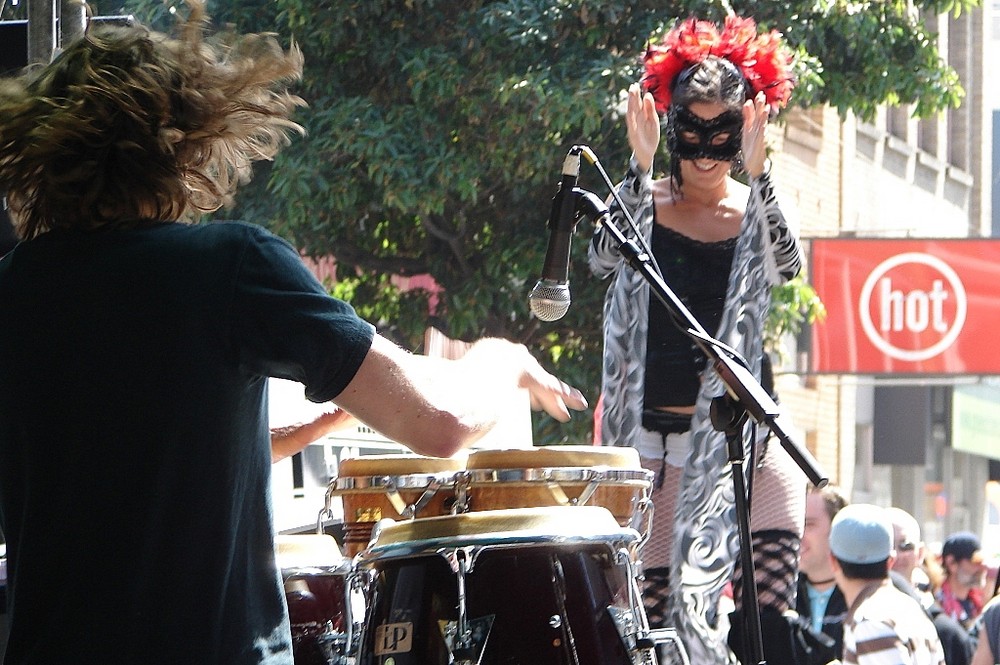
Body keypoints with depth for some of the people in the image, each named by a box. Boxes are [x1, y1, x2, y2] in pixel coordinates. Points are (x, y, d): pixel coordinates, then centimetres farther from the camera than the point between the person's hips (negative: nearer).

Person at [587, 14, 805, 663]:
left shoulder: (754, 210, 6)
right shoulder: (643, 201, 3)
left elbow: (788, 266, -14)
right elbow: (604, 258, -16)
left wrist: (756, 173, -26)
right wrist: (641, 165, -26)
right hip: (655, 432, -1)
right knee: (653, 601, -6)